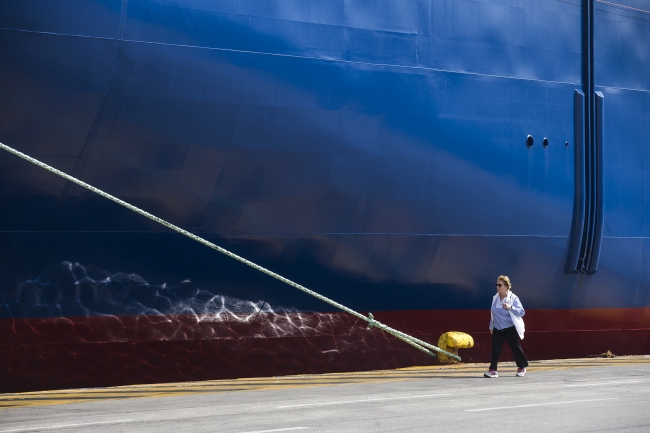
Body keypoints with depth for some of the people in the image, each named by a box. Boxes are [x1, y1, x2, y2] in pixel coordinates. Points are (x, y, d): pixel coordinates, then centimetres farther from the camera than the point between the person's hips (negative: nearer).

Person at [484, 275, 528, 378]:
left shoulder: (513, 298, -11)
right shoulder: (495, 298, 6)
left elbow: (521, 312, -15)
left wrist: (510, 307, -29)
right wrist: (491, 326, 16)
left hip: (510, 329, -4)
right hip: (497, 329, 4)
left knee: (516, 348, 6)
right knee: (495, 348, -6)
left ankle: (522, 367, 24)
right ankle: (493, 370, -7)